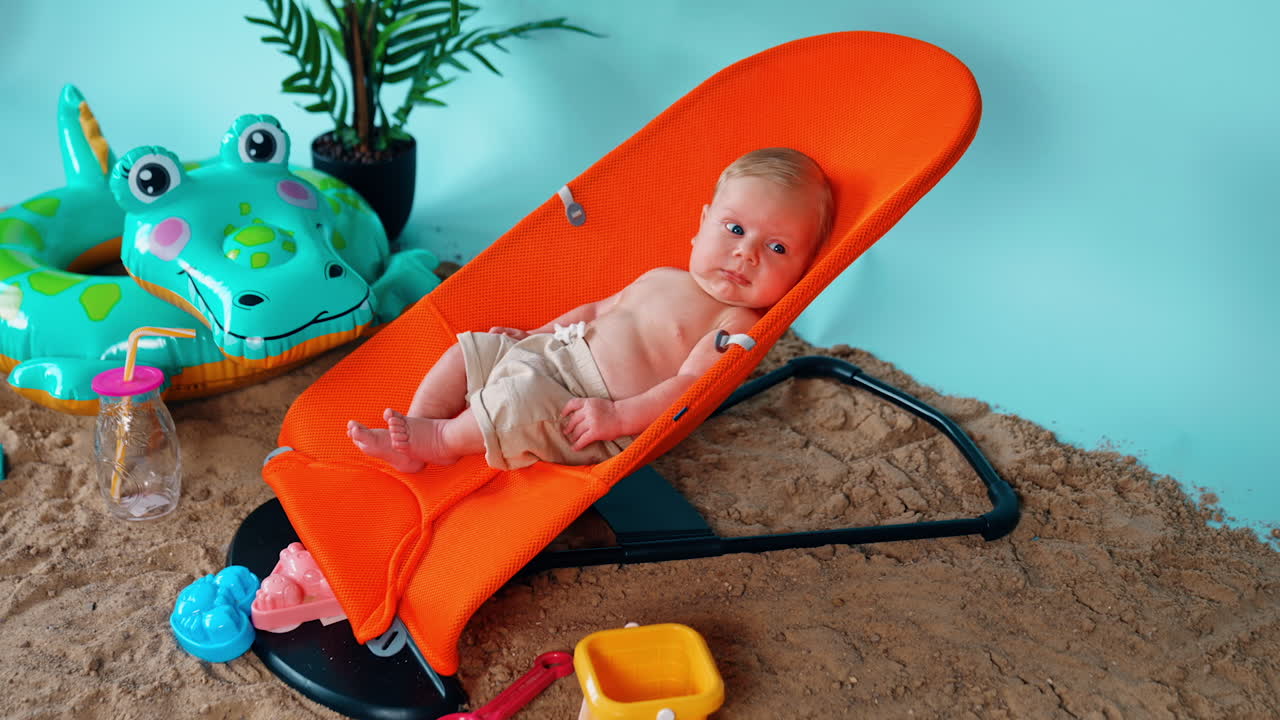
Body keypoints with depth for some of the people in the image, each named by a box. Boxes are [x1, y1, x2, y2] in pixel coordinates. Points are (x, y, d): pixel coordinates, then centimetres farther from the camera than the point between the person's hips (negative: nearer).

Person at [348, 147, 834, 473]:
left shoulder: (737, 324, -11)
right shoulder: (661, 279, 14)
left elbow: (689, 388, -22)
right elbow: (598, 310, 25)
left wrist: (618, 417, -30)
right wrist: (533, 334, 19)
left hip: (591, 418, -9)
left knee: (518, 401, -30)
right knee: (471, 348, 8)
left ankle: (440, 439, -4)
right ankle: (411, 449, 3)